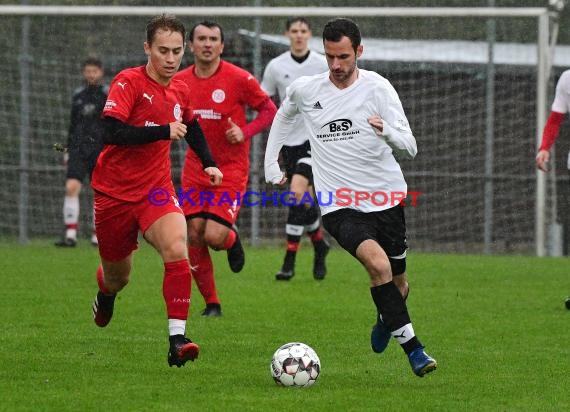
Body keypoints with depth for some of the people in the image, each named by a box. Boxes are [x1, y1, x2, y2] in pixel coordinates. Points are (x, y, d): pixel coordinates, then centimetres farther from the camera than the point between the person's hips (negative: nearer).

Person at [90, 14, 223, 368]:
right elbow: (112, 132, -27)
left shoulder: (181, 91, 5)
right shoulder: (129, 83, -14)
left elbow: (191, 125, 28)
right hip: (115, 191, -3)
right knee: (118, 276, 13)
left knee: (177, 249, -27)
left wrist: (208, 163, 18)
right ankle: (106, 295, 53)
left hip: (156, 189, 3)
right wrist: (164, 131, -29)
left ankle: (178, 339, -29)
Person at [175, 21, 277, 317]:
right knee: (194, 234, -3)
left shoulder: (238, 79, -11)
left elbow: (270, 111, -3)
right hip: (195, 168, 4)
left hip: (231, 168, -4)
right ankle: (211, 302, 11)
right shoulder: (180, 81, 2)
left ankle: (232, 240, 23)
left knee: (214, 235, -16)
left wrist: (245, 132, -18)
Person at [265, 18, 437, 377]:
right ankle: (413, 348, -24)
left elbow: (409, 148, -13)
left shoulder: (377, 88, -7)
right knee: (377, 262, -27)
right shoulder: (304, 90, 0)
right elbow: (283, 117, 25)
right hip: (339, 207, -1)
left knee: (398, 282, 13)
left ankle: (385, 321, 49)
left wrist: (388, 132, -34)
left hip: (386, 199, 1)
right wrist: (271, 166, 21)